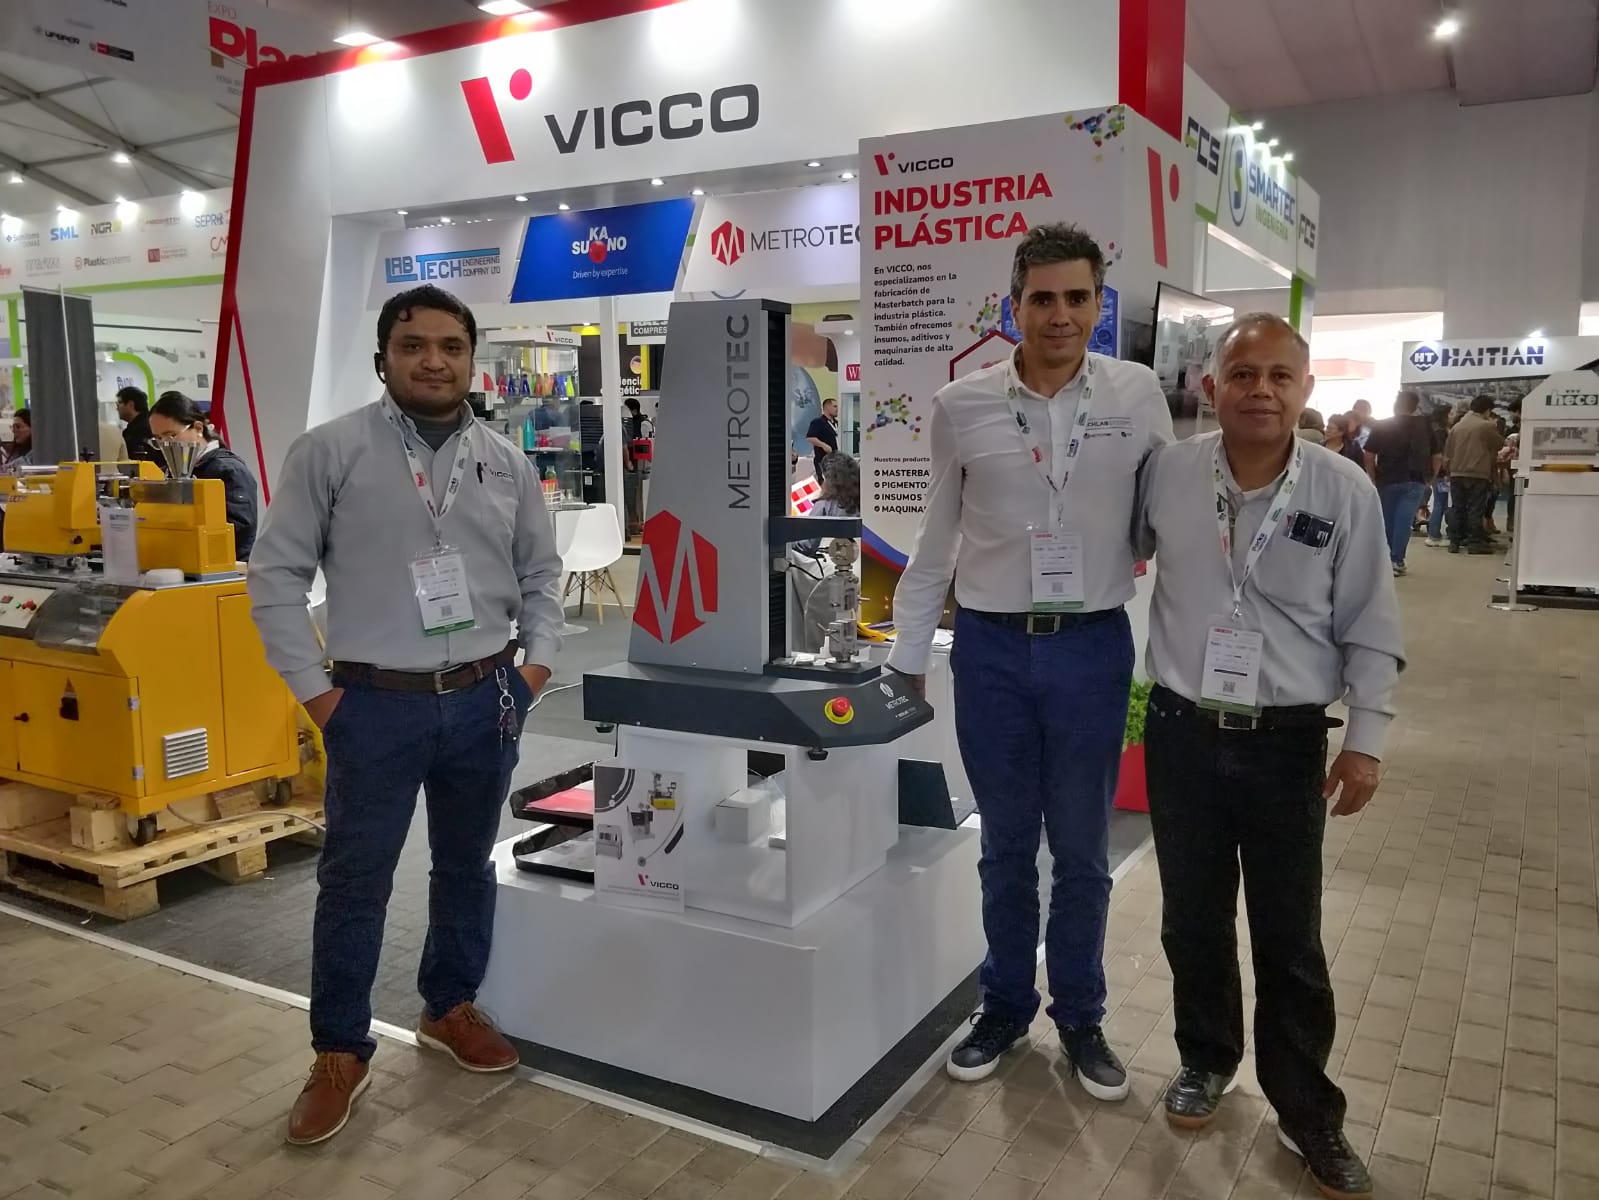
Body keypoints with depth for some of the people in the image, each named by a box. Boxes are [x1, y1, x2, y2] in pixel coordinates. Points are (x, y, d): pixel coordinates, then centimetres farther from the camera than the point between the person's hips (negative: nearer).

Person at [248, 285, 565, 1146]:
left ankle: (451, 1008, 37)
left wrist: (537, 663, 2)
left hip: (484, 700, 4)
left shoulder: (506, 463, 5)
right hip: (377, 705, -3)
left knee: (467, 866, 17)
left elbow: (540, 573, 13)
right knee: (354, 881, 6)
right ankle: (340, 1053, 22)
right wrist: (313, 688, -8)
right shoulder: (330, 452, -7)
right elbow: (275, 574, -5)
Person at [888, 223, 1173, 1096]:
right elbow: (934, 542, 4)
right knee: (1006, 844, 14)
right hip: (991, 646, 0)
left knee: (1082, 849, 13)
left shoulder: (1138, 396, -2)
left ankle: (1080, 1019, 32)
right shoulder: (961, 406, -2)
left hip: (1093, 645, 0)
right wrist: (905, 656, 6)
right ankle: (1004, 1007, 33)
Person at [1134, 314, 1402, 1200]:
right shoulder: (1166, 474, -4)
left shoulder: (1346, 491, -7)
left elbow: (1370, 630, 0)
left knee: (1289, 936, 8)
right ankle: (1206, 1059, 39)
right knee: (1193, 918, 15)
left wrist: (1365, 740, -2)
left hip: (1288, 742, -1)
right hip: (1181, 733, 2)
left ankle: (1306, 1111, 26)